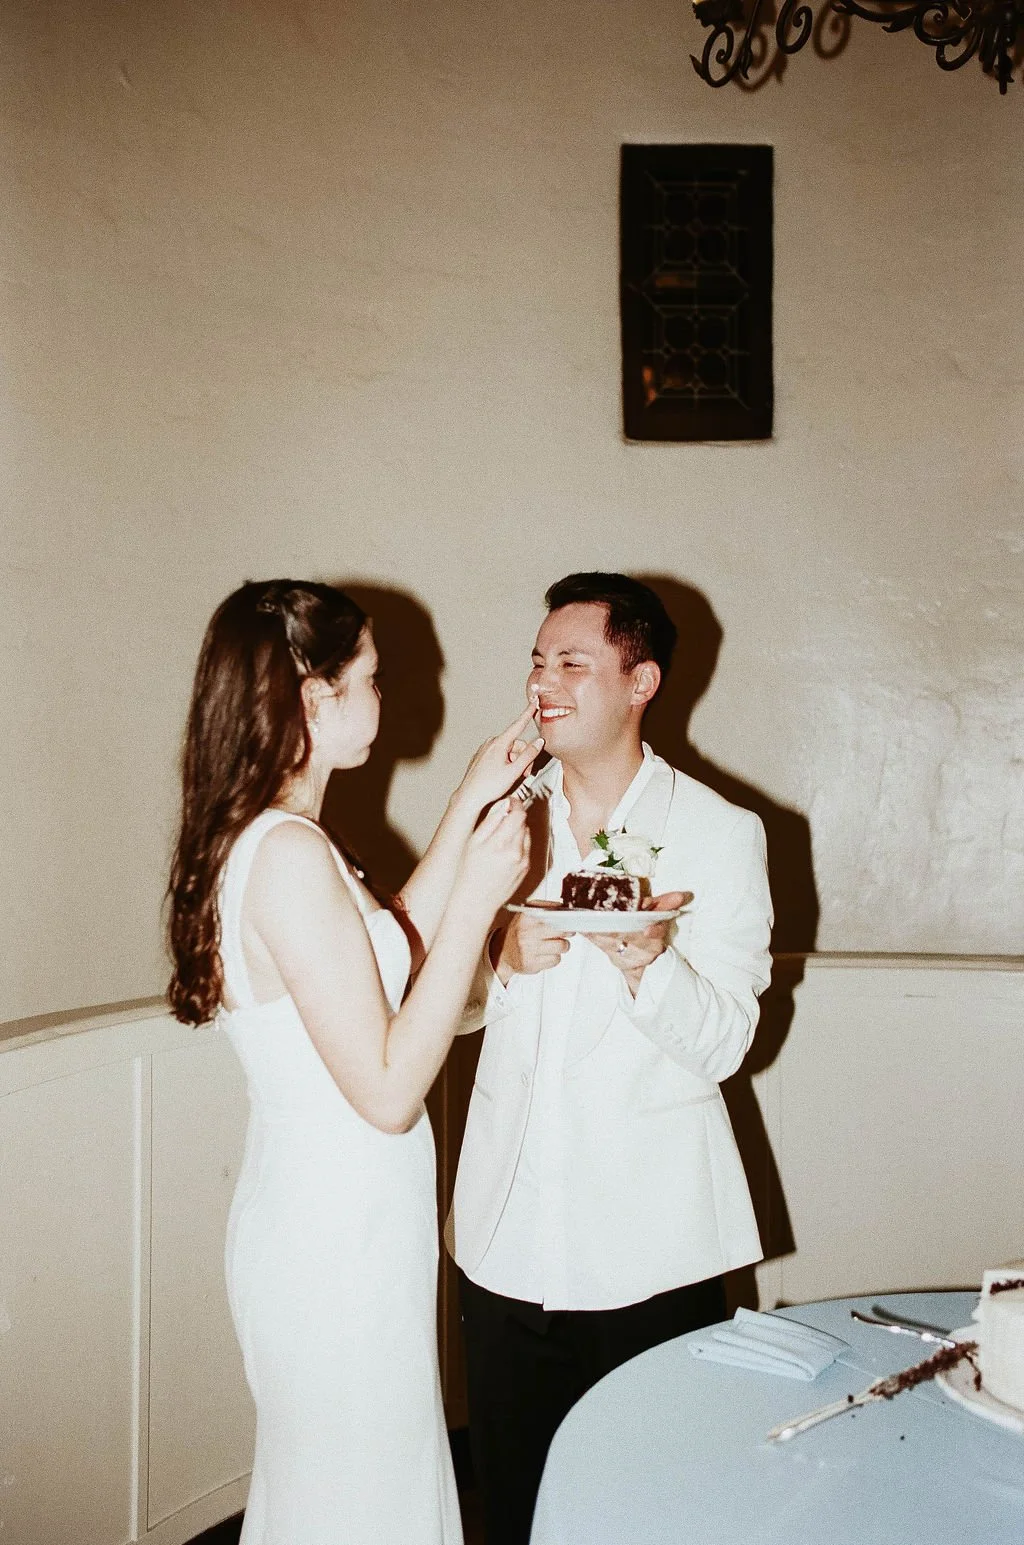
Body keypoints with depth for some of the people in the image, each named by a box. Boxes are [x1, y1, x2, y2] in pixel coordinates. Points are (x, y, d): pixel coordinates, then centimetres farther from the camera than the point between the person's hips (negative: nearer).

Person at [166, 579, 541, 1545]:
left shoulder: (254, 837, 4)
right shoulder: (288, 853, -26)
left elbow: (390, 953, 13)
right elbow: (389, 1090, -25)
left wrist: (471, 806, 11)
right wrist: (478, 895, -22)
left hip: (319, 1219, 9)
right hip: (339, 1238, -9)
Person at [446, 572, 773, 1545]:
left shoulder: (722, 834, -4)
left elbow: (724, 1044, -8)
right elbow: (449, 1007, 8)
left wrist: (649, 963, -27)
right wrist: (504, 957, -13)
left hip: (649, 1245, -3)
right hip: (505, 1237, 3)